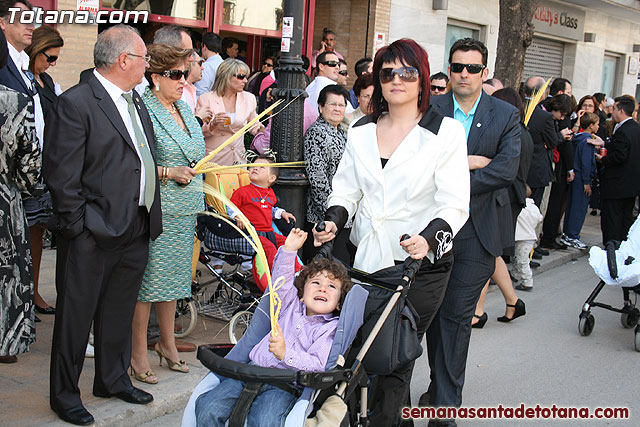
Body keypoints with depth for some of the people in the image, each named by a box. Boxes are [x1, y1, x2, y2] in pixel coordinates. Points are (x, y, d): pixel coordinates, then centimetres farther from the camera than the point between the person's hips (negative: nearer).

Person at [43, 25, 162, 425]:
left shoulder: (135, 100, 13)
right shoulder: (75, 104, -14)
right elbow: (60, 175, -16)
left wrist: (150, 218, 12)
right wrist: (81, 225, -15)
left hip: (136, 231, 8)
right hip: (92, 236, -8)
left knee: (119, 313, 20)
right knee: (76, 317, 7)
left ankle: (114, 379, 37)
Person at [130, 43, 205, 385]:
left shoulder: (184, 108, 13)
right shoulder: (143, 111, -13)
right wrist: (169, 172, -20)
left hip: (184, 209, 8)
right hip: (154, 211, -8)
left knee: (173, 276, 15)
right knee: (147, 279, -1)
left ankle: (167, 342, 29)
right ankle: (138, 353, 11)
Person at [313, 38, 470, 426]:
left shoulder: (447, 133, -3)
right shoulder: (361, 132, 10)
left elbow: (454, 204, -9)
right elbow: (346, 189, 15)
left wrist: (429, 237, -27)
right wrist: (334, 220, -5)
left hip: (421, 264, -4)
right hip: (367, 259, 4)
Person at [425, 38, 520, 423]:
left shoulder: (506, 115, 2)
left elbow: (507, 169, -10)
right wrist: (466, 162, -16)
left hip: (477, 229, -1)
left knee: (457, 315, -1)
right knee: (434, 311, 12)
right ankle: (440, 385, 31)